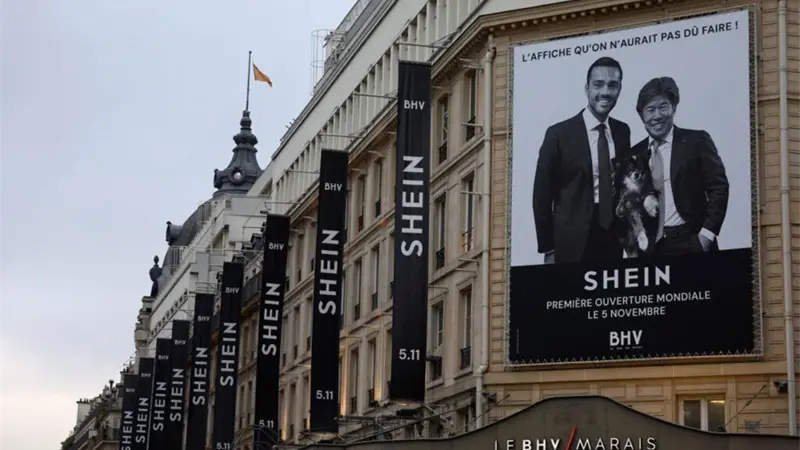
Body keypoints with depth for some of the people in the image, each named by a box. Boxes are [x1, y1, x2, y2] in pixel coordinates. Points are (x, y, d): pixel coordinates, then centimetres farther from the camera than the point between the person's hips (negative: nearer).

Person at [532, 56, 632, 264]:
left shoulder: (623, 132, 7)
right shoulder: (559, 134, -5)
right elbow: (542, 195, -3)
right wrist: (548, 249, -5)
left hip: (614, 239, 4)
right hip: (573, 243, -4)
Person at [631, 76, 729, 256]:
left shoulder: (696, 141, 3)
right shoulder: (635, 154, 12)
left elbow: (719, 188, 0)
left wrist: (707, 234, -9)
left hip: (690, 243, -2)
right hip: (650, 246, 3)